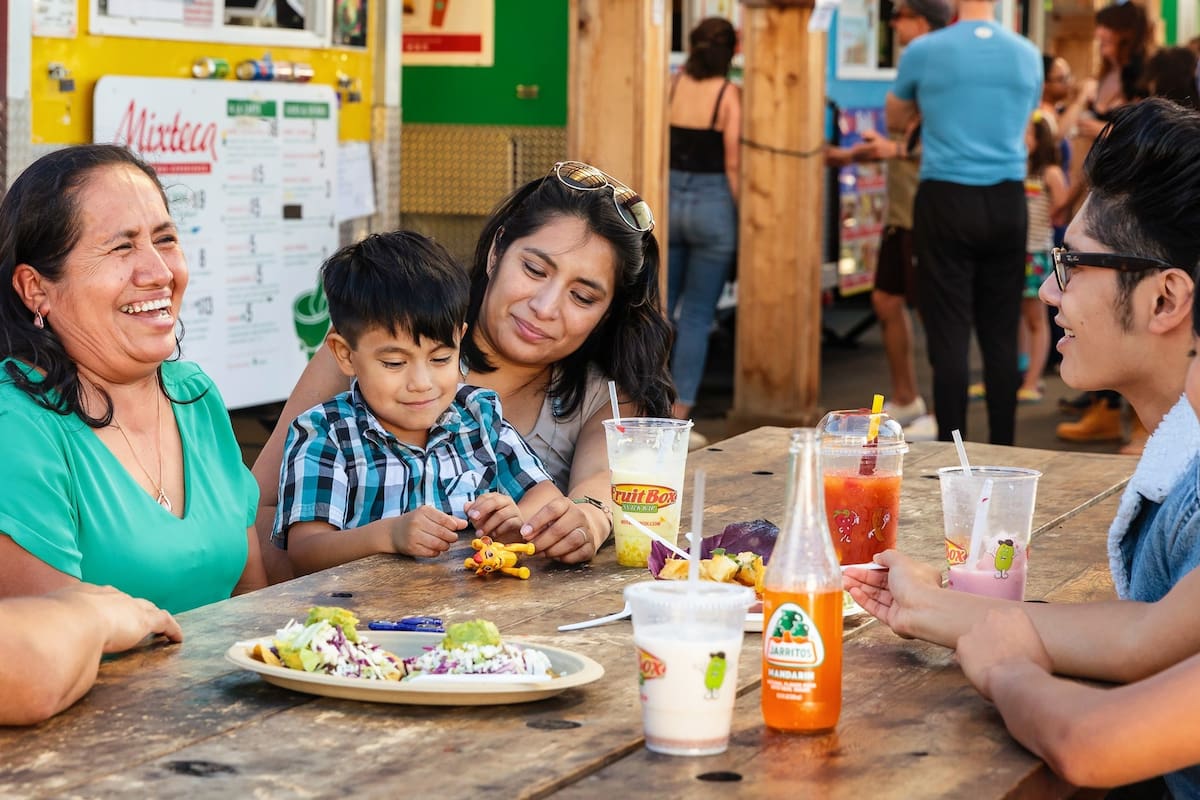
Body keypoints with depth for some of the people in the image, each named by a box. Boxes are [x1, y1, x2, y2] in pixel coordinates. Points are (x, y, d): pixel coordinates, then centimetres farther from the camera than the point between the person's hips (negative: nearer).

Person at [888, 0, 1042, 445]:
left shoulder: (925, 52, -4)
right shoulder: (1028, 56, 6)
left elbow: (895, 121, 13)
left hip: (946, 198, -3)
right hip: (1007, 203, 3)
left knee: (949, 333, -1)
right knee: (1001, 334, 7)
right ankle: (1002, 451, 9)